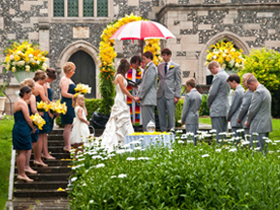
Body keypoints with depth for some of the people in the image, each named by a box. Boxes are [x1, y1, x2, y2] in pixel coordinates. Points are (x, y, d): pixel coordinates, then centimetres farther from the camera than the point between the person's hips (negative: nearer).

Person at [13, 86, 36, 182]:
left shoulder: (16, 102, 16)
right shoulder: (23, 103, -14)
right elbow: (27, 119, -14)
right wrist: (33, 128, 0)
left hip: (17, 128, 10)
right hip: (23, 130, -10)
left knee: (20, 152, 11)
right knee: (23, 151, -8)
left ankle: (19, 173, 14)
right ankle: (22, 174, -9)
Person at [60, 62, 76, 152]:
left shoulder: (68, 79, 20)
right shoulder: (64, 80, -12)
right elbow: (64, 93, -20)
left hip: (70, 105, 11)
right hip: (67, 104, -11)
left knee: (69, 126, 11)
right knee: (68, 126, -8)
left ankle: (68, 145, 14)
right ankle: (67, 146, -4)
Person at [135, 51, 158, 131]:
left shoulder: (152, 68, -10)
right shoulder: (147, 68, 21)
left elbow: (148, 84, -16)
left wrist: (140, 96, -13)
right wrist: (139, 95, 14)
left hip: (149, 100, -10)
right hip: (145, 100, 10)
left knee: (148, 121, -12)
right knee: (145, 121, 10)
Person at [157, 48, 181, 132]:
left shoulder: (176, 67, 1)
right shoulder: (160, 66, 13)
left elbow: (178, 82, -1)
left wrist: (177, 96, -7)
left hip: (170, 94, -4)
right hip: (160, 94, 4)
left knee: (171, 115, -3)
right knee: (161, 115, 5)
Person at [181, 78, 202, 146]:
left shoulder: (188, 95, -13)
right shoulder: (199, 95, 9)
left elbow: (185, 109, -10)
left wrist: (182, 120, -1)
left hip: (189, 120, -7)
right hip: (196, 118, 7)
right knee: (195, 135, 11)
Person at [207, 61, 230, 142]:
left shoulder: (218, 76, -13)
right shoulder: (226, 75, 15)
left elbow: (212, 93, -15)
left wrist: (208, 103, 2)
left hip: (217, 109, -9)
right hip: (225, 108, 9)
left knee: (217, 133, -9)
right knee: (224, 132, 10)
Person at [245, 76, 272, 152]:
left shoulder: (258, 92, -14)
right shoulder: (266, 91, 17)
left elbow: (253, 109, -15)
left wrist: (248, 122, 1)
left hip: (258, 127, -10)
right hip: (266, 125, 10)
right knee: (263, 150, 10)